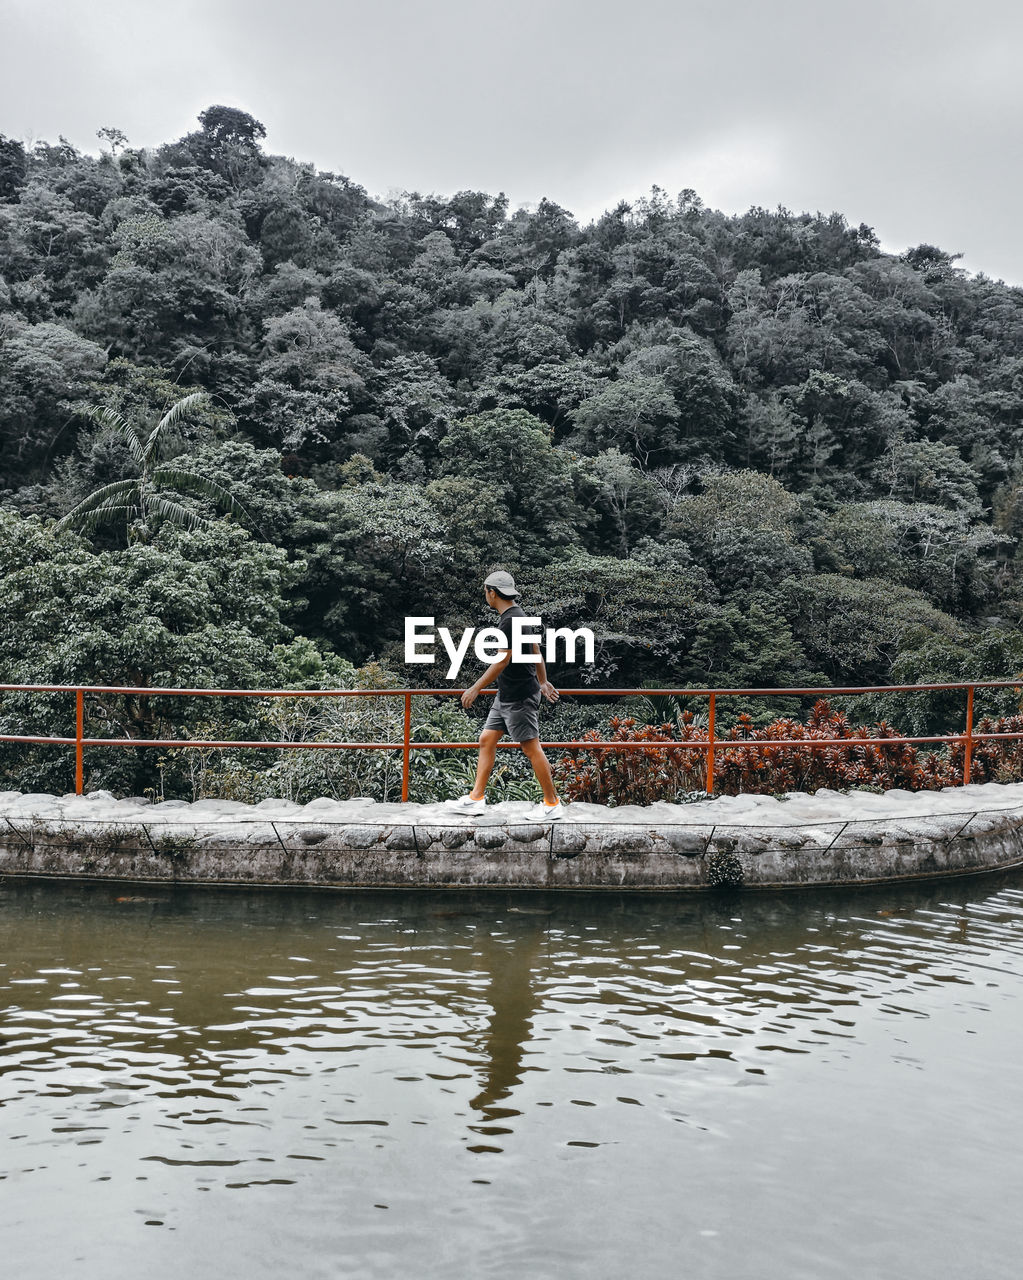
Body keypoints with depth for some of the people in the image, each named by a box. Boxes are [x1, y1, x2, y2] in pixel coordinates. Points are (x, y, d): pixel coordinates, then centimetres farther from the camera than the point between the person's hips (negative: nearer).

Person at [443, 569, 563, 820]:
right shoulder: (517, 615, 12)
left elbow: (502, 660, -22)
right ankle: (476, 799, 15)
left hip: (520, 696, -10)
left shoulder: (511, 620, -19)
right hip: (506, 696, 10)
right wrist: (543, 681, 30)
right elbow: (535, 651, 20)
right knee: (486, 740, 10)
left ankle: (552, 804, 5)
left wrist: (476, 688, -17)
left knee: (531, 748, -4)